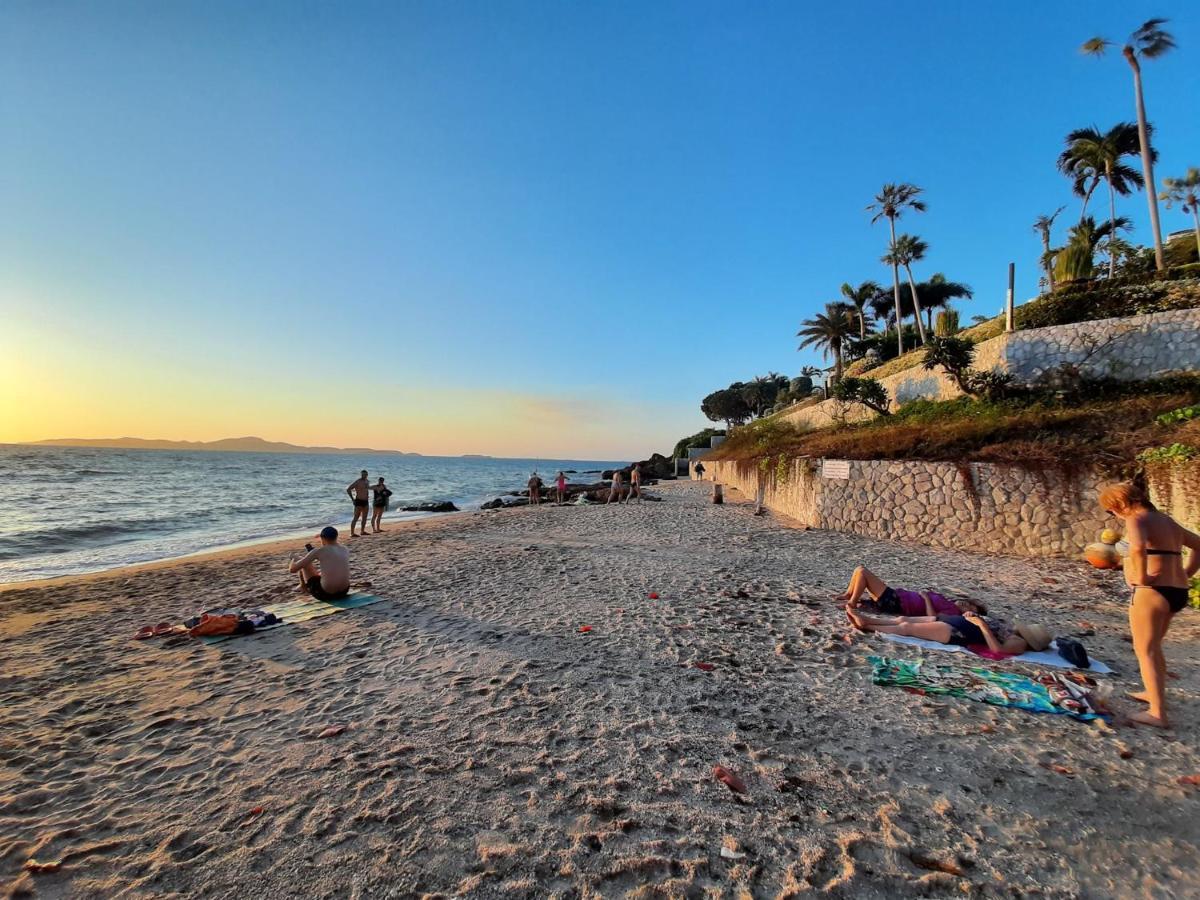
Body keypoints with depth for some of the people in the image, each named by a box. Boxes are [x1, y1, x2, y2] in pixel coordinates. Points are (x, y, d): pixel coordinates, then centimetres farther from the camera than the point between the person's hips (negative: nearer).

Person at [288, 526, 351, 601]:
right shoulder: (346, 550, 5)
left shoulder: (318, 551, -8)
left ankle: (303, 585, 45)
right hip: (344, 592, 4)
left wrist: (293, 562, 20)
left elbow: (292, 569, -3)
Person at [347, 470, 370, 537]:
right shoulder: (357, 482, -12)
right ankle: (352, 533, -8)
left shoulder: (367, 482, 11)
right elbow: (348, 489, -18)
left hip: (365, 501, 8)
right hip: (358, 501, -8)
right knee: (356, 518, -9)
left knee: (364, 517, 13)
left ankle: (363, 531, 24)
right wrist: (353, 499, -15)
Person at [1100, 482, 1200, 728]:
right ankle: (1154, 692, 37)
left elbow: (1138, 547, -33)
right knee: (1153, 646, 25)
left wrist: (1142, 577, -20)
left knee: (1145, 651, -2)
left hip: (1152, 592, -9)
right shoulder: (1166, 520, 15)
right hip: (1176, 591, 9)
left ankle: (1158, 714, -2)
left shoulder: (1136, 520, -13)